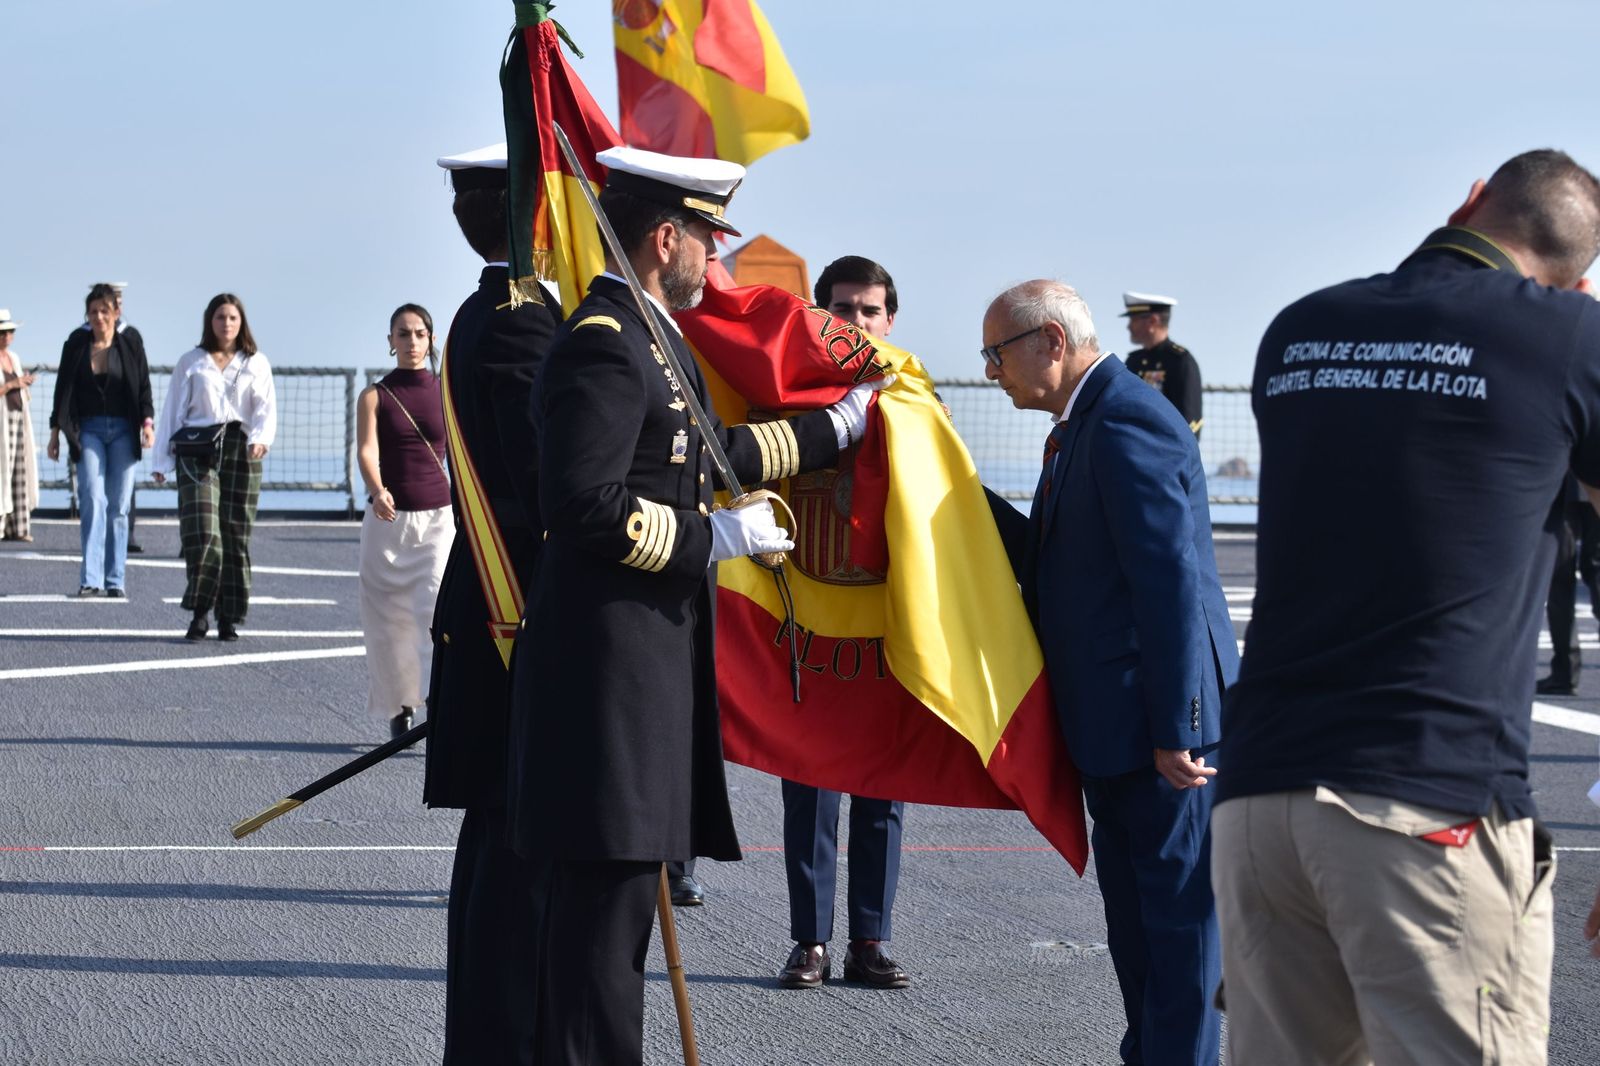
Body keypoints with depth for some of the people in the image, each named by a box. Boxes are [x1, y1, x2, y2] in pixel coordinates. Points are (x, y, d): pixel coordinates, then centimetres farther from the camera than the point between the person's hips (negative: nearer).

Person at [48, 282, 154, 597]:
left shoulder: (131, 349, 6)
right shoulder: (75, 346, 6)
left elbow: (144, 391, 6)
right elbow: (63, 391, 9)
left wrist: (147, 423, -10)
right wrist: (55, 433, 5)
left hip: (123, 430, 1)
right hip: (88, 430, -1)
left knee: (118, 507, 1)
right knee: (93, 501, -14)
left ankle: (115, 581, 5)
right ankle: (91, 579, -19)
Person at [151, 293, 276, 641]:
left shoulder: (256, 364, 13)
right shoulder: (190, 362, 14)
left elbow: (266, 408, 1)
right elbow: (173, 412, 13)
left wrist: (260, 439, -20)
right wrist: (162, 462, 8)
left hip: (240, 451, 1)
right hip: (197, 451, -1)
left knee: (236, 534, -1)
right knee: (201, 531, -15)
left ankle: (229, 617, 5)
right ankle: (200, 611, -7)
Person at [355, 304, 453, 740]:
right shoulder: (374, 396, 2)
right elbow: (366, 450, -12)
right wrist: (377, 491, -32)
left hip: (438, 517, -1)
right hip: (387, 520, 1)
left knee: (436, 606, -19)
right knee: (387, 620, 6)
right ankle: (399, 708, 22)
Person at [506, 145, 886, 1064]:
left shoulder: (649, 338, 17)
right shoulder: (604, 345, -16)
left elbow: (716, 454, 29)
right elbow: (586, 507, -24)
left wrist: (834, 429, 37)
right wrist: (716, 538, -16)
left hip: (646, 661, 11)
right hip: (610, 666, -11)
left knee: (611, 898, 14)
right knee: (608, 894, -8)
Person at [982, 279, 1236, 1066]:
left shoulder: (1128, 422, -18)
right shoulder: (1085, 423, 15)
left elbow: (1171, 579, -23)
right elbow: (1047, 554, 20)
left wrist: (1172, 730, -24)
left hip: (1160, 724, -11)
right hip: (1115, 726, 11)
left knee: (1177, 912, -4)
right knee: (1133, 912, 18)